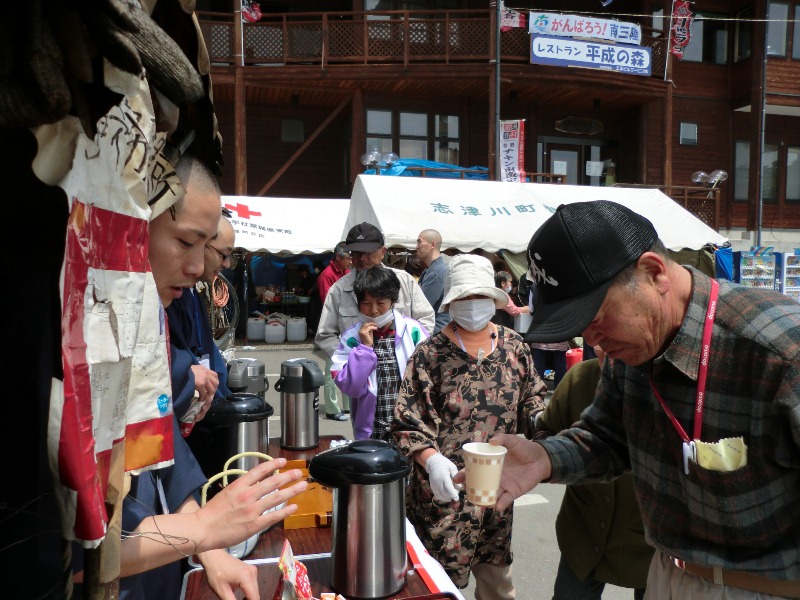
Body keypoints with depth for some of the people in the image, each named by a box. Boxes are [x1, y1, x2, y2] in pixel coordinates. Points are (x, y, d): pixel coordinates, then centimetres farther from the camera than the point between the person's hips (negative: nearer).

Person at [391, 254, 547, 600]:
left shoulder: (514, 347, 0)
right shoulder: (430, 354, -13)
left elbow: (532, 396, 12)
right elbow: (407, 423, -14)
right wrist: (431, 460, -29)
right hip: (445, 489, -4)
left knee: (497, 572, 22)